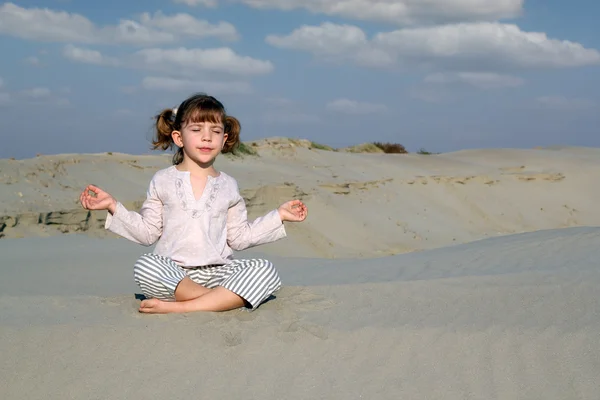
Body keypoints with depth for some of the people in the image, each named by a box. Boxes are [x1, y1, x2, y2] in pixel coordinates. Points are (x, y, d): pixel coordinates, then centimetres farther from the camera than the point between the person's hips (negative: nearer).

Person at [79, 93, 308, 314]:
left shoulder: (228, 186, 14)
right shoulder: (163, 181, 9)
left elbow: (239, 237, 17)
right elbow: (147, 232, 8)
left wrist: (279, 215, 14)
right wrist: (113, 206, -1)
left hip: (217, 272, 2)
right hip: (172, 273, -2)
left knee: (266, 272, -26)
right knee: (144, 267, -35)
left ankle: (179, 306, -32)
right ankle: (226, 301, -27)